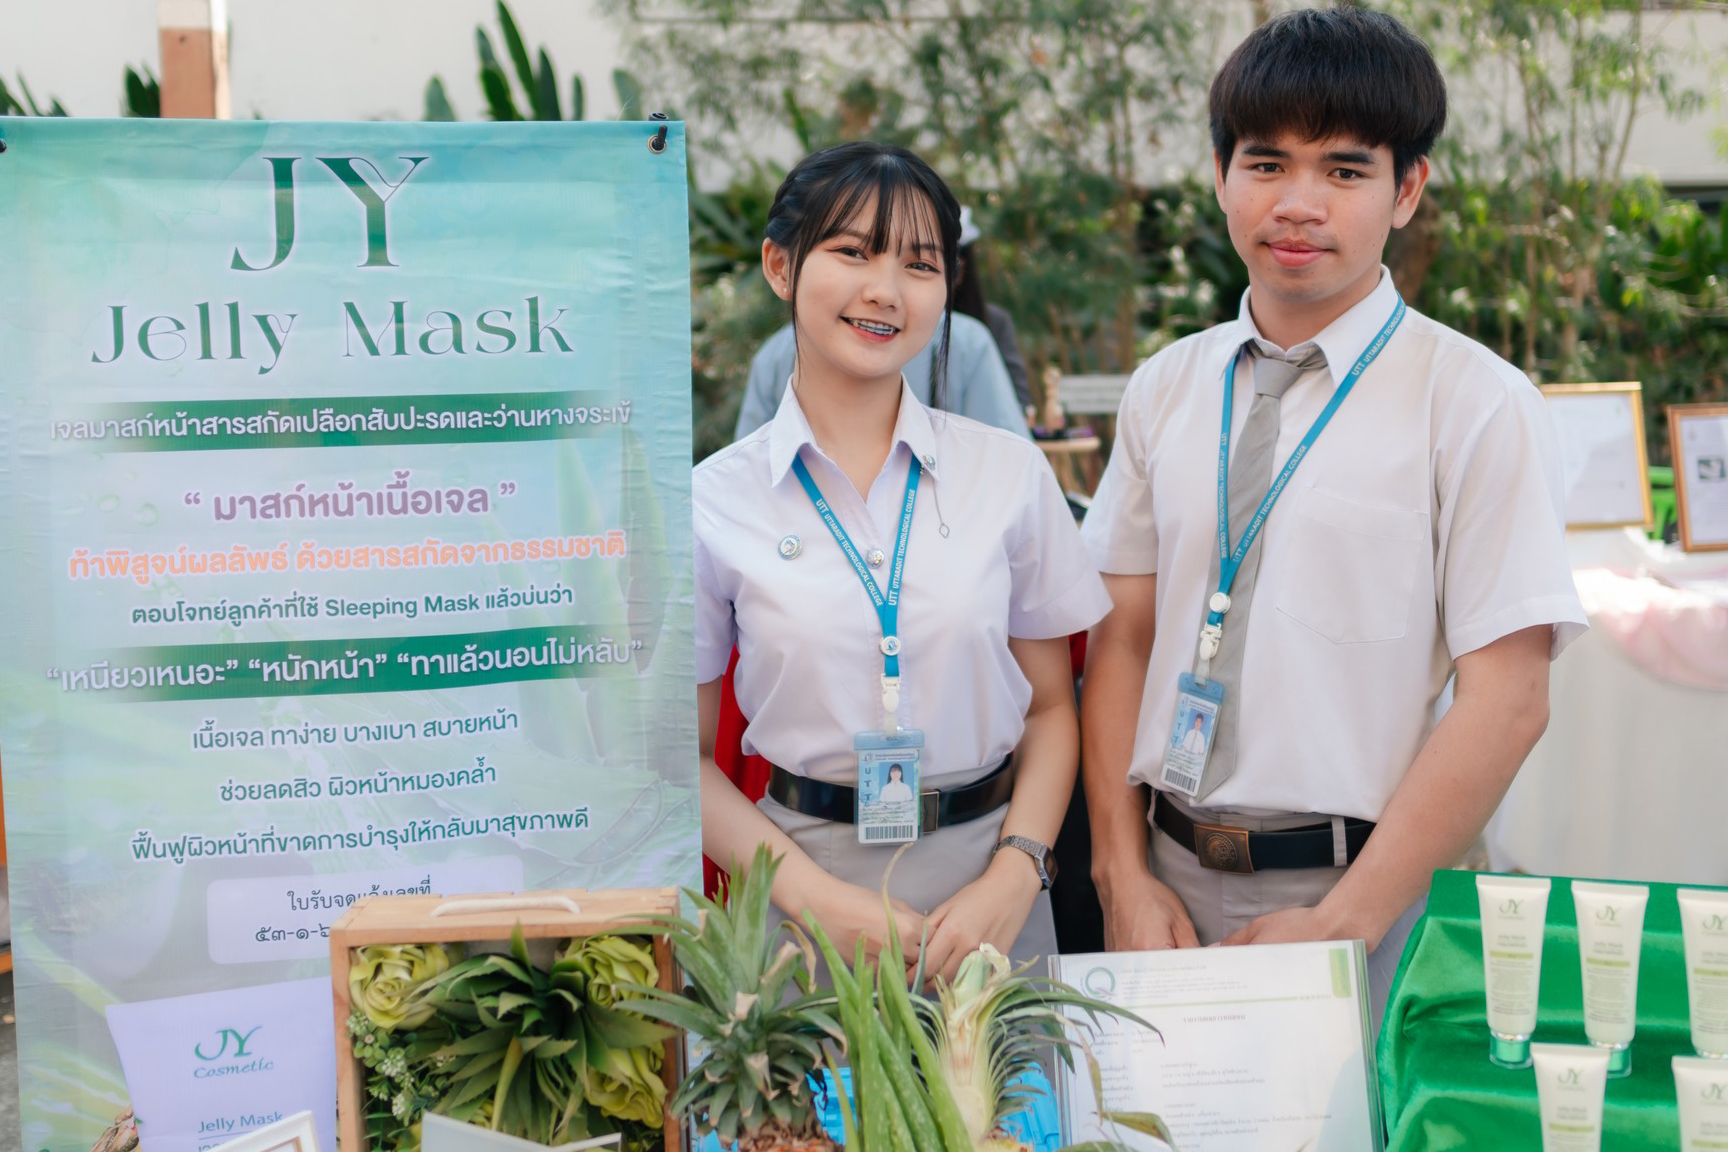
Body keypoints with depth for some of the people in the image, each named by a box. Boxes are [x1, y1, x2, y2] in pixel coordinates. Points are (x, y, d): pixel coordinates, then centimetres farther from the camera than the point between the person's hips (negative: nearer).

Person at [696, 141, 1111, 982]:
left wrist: (1015, 877, -9)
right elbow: (685, 755, 0)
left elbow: (1051, 708, 5)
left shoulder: (1009, 472, 1)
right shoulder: (712, 502, -4)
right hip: (805, 872, -1)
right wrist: (812, 895, -12)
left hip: (989, 883, 2)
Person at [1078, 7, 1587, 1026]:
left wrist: (1340, 923, -14)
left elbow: (1505, 703, -11)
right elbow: (1122, 641, 6)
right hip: (1172, 874, 4)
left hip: (1358, 885, -3)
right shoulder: (1166, 389, 6)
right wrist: (1125, 877, -3)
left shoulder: (1479, 404, -8)